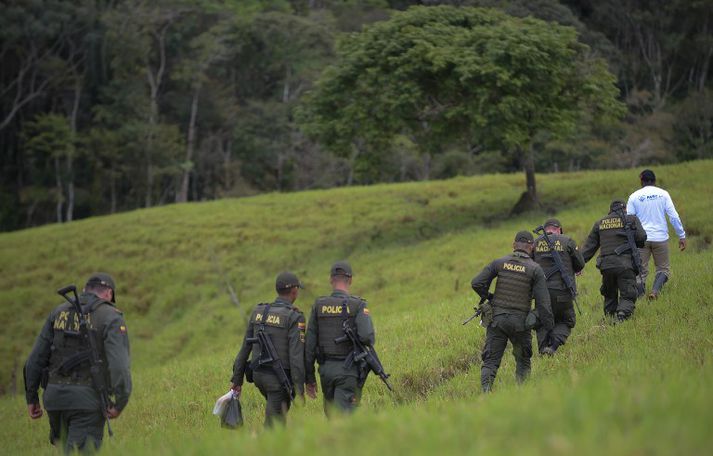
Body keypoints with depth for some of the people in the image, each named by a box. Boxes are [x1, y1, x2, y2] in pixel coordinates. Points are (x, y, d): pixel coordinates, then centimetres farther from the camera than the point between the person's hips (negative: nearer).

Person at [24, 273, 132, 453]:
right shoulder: (111, 318, -4)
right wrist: (121, 403, -18)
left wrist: (31, 397, 14)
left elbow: (36, 358, 8)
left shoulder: (59, 313, 11)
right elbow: (119, 362, -20)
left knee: (70, 452, 23)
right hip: (88, 401, -5)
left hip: (56, 397, 5)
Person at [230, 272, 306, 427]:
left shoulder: (258, 312, 5)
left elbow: (245, 347, 9)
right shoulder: (294, 317, -14)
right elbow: (296, 356, -19)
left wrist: (237, 379, 14)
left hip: (258, 374, 7)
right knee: (273, 427, -3)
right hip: (278, 379, -7)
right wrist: (300, 390, -16)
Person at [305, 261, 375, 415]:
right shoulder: (358, 305, -8)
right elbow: (367, 336, -22)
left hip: (326, 368, 4)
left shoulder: (318, 306, 3)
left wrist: (309, 378, 9)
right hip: (348, 370, -4)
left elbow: (310, 344, 3)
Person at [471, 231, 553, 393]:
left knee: (490, 361, 2)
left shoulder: (499, 263, 1)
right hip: (520, 322, -1)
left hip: (497, 319, 1)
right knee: (523, 361, 19)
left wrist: (489, 297, 15)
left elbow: (476, 283, -3)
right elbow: (543, 301, -8)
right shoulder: (535, 269, -5)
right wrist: (549, 328, -4)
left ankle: (486, 392, -19)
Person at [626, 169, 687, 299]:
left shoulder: (634, 196, 3)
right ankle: (655, 291, -13)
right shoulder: (663, 194, 1)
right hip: (660, 238, 0)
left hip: (641, 239, 0)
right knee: (663, 268, 10)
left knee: (641, 270, 8)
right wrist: (682, 236, 3)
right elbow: (674, 216, -3)